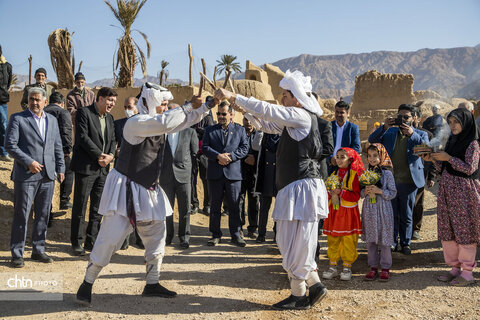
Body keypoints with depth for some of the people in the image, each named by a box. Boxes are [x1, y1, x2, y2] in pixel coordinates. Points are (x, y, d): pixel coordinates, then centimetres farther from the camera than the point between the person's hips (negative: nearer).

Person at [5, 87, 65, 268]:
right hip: (26, 176, -5)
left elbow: (57, 146, 17)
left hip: (48, 176, 5)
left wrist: (60, 168, 10)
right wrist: (29, 162, -15)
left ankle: (38, 250, 22)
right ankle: (17, 254, 11)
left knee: (43, 215, 10)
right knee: (21, 216, 1)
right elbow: (10, 145, -9)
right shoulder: (17, 119, -2)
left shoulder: (52, 120, 14)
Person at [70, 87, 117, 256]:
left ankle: (91, 241, 18)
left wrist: (110, 156, -5)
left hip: (103, 168, 7)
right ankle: (77, 242, 10)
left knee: (98, 207, 9)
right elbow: (83, 137, -15)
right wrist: (100, 155, -15)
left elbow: (112, 140, 14)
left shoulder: (109, 118, 16)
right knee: (80, 206, 0)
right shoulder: (84, 113, -6)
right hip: (86, 166, -7)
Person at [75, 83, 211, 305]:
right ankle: (87, 284, 9)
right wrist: (189, 107, -23)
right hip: (125, 188, -9)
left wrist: (207, 106, 2)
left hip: (147, 191, 9)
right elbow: (165, 122, -34)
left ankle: (152, 284, 24)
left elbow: (184, 120, 15)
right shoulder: (136, 122, -18)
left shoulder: (157, 123, 7)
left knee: (156, 235, 11)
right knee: (110, 237, -8)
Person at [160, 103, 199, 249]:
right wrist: (163, 167, 2)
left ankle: (184, 237, 15)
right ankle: (167, 236, 21)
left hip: (183, 176, -1)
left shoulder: (190, 132, 4)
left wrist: (184, 165, 7)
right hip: (165, 176, 1)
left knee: (185, 209, 3)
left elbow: (194, 153, 8)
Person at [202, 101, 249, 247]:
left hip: (233, 173, -1)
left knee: (234, 206, 3)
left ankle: (236, 235, 12)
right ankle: (216, 235, 15)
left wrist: (230, 157, -13)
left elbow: (244, 148, 1)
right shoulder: (210, 130, 12)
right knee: (215, 205, 6)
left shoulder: (240, 130, 11)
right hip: (215, 173, 1)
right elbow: (205, 148, 1)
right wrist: (218, 156, -15)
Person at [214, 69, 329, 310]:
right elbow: (266, 125, 25)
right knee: (290, 242, 14)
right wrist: (245, 110, 12)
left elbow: (267, 109, -18)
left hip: (302, 188, -10)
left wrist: (233, 97, -14)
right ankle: (314, 285, 22)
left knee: (296, 243, -2)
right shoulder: (293, 120, 17)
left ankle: (299, 295, 10)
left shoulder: (302, 116, -11)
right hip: (293, 187, 10)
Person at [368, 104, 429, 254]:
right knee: (391, 214, 7)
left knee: (406, 215, 9)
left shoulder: (420, 134, 6)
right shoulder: (390, 132, 9)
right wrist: (384, 127, -17)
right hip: (389, 180, 1)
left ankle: (405, 243, 22)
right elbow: (372, 140, -3)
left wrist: (412, 134, -25)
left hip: (408, 181, -1)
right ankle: (392, 243, 18)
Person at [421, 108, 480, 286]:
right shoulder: (451, 141, 15)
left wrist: (449, 158, -15)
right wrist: (433, 159, 0)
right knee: (447, 230, 8)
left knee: (465, 230, -3)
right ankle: (455, 268, 19)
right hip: (447, 189, 8)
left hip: (463, 191, -7)